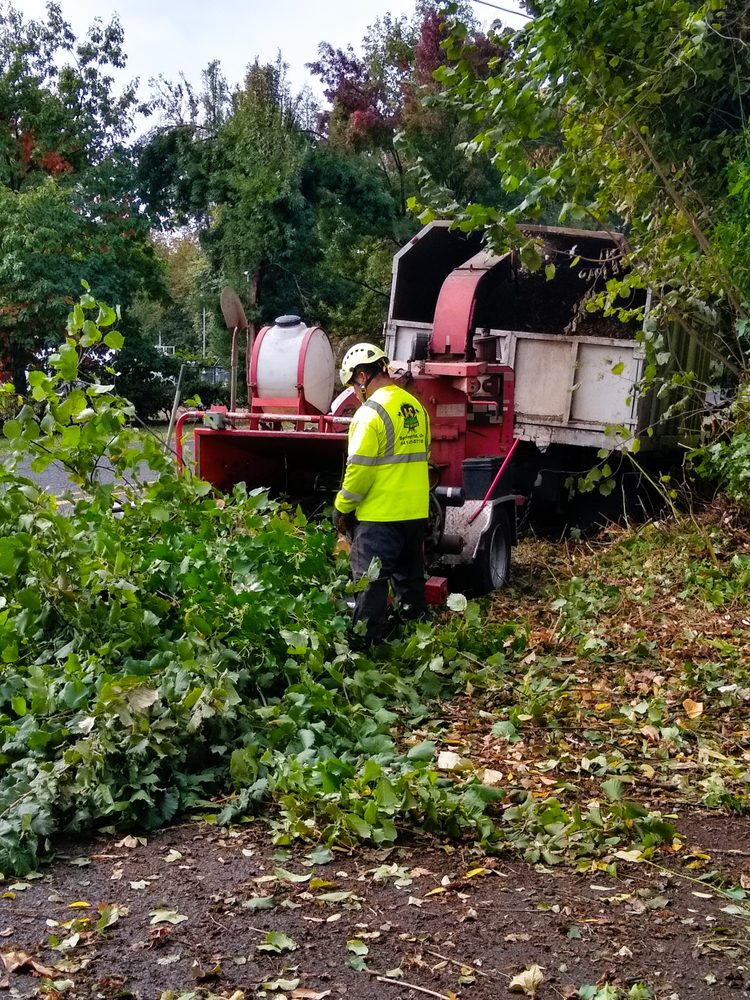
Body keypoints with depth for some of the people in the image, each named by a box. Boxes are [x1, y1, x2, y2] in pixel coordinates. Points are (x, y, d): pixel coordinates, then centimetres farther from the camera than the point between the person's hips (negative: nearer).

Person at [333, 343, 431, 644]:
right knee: (410, 579, 19)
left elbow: (359, 469, -18)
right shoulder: (415, 407, 9)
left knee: (370, 584, 0)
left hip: (379, 516, -7)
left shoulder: (371, 412, -16)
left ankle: (364, 644, 3)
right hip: (415, 513, 8)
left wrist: (341, 508, -7)